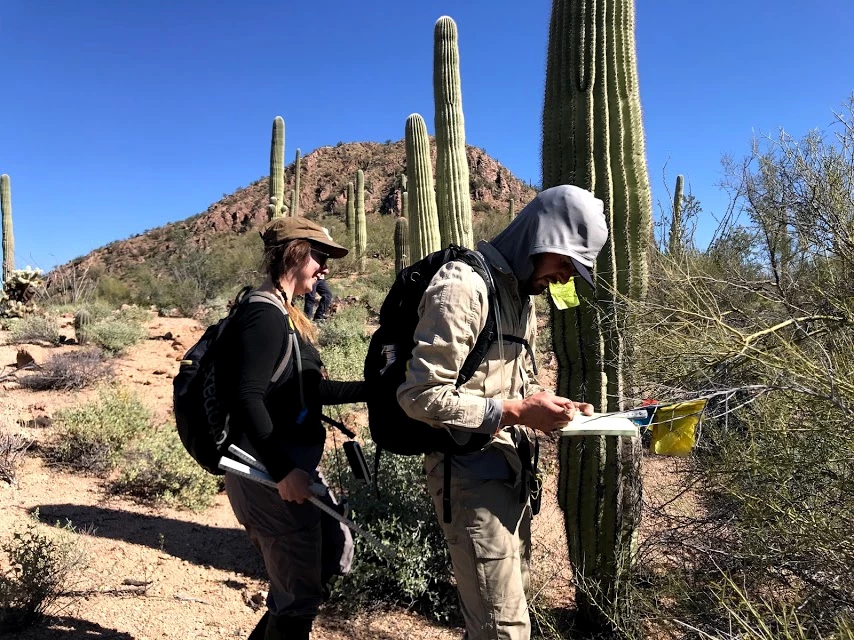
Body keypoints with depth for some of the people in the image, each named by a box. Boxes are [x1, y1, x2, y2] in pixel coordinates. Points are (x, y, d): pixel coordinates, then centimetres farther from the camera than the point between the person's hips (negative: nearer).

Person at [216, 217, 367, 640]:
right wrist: (282, 471, -29)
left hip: (296, 463, 11)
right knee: (301, 593, 4)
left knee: (336, 553, 24)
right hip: (270, 473, -11)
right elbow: (245, 400, -28)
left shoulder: (285, 316, 13)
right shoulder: (264, 316, -19)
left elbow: (310, 390, 19)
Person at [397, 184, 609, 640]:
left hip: (512, 470, 10)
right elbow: (421, 395, -24)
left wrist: (548, 406, 1)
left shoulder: (521, 293, 12)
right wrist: (516, 413, -22)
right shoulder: (462, 287, -19)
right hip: (472, 475, -9)